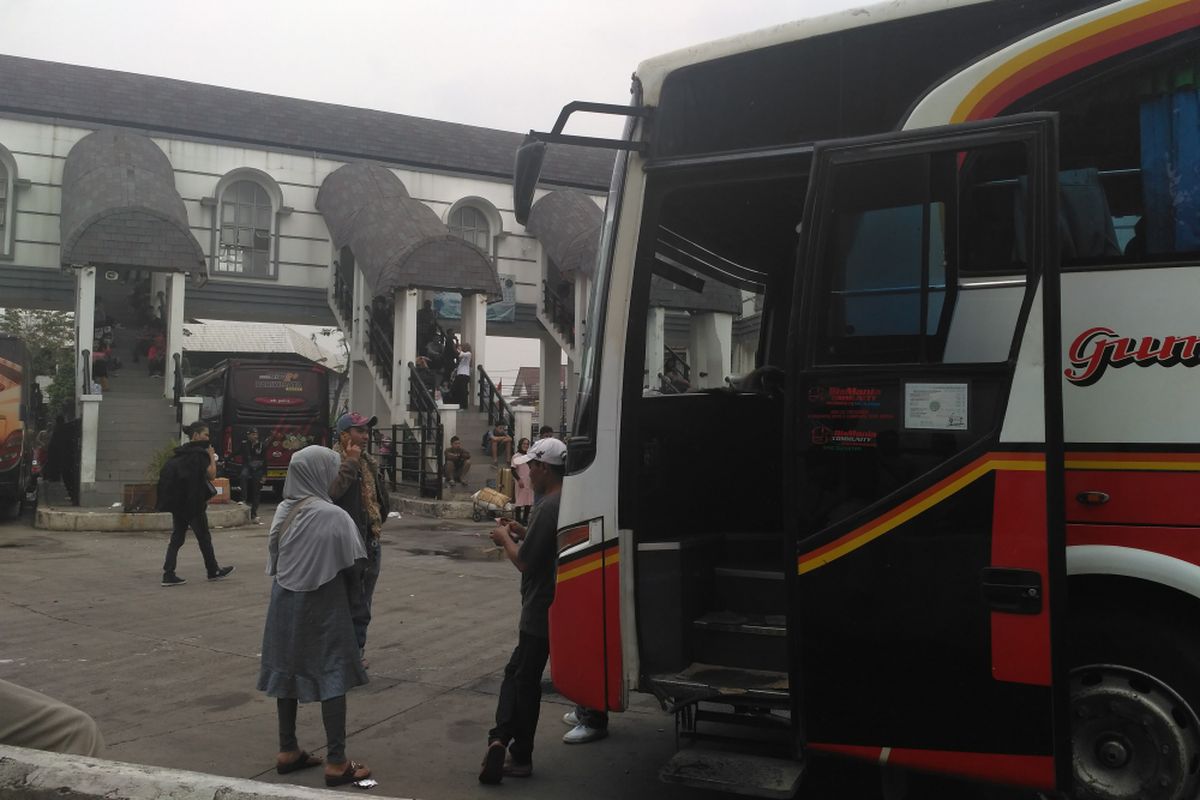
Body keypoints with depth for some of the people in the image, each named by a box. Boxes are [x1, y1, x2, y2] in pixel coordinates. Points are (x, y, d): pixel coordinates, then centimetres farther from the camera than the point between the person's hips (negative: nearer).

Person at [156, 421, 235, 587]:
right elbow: (211, 474, -17)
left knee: (177, 538, 8)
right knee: (204, 537, 7)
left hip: (177, 503, 7)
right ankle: (213, 571, 20)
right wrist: (212, 457, -4)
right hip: (194, 503, -7)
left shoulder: (179, 452, 10)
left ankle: (168, 575, 2)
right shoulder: (200, 453, -13)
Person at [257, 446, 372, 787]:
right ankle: (336, 763, 5)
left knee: (288, 673, 14)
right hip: (323, 608, -6)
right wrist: (357, 611, 2)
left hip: (286, 605, 7)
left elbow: (274, 561, 9)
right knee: (332, 678, 1)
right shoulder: (334, 516, -18)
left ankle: (288, 751, 25)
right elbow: (352, 569, -12)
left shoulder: (283, 511, 1)